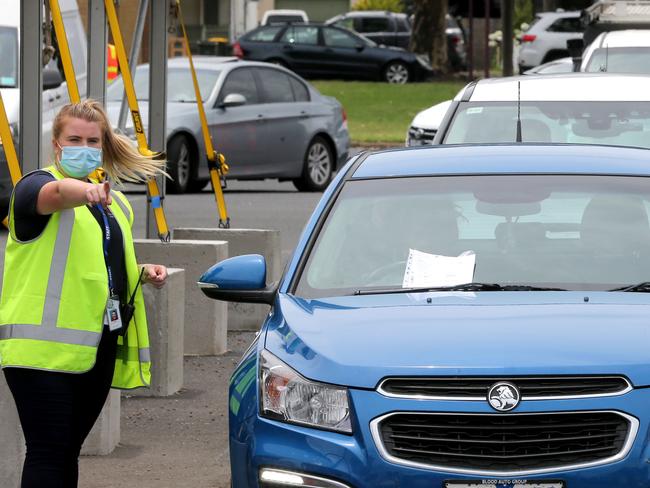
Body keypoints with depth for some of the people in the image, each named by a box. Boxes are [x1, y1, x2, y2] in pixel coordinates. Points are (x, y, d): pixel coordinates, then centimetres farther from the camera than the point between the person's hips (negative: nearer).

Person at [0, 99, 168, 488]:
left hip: (97, 346, 7)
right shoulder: (35, 187, -5)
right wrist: (86, 191, -53)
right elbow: (57, 193, -30)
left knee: (68, 451, 11)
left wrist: (143, 273, 12)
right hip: (45, 347, -7)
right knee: (48, 453, -12)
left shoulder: (114, 203, 19)